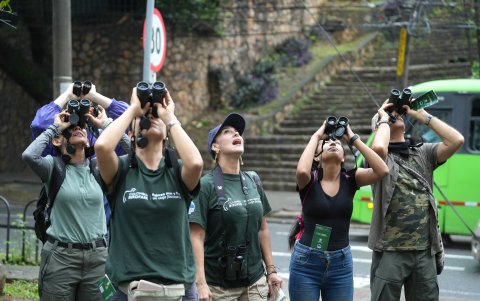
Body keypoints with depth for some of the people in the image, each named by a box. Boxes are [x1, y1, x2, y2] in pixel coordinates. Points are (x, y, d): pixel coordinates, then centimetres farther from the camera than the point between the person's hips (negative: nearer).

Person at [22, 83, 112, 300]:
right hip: (60, 257, -3)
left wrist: (105, 124, -1)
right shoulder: (54, 168, 0)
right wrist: (54, 127, -9)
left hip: (97, 256, 3)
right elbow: (29, 155, -21)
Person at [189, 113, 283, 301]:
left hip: (255, 281, 4)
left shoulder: (252, 181, 8)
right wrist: (201, 283, -17)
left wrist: (270, 269, 14)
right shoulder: (207, 185, -7)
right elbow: (197, 238, -11)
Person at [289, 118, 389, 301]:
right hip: (306, 263, -2)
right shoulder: (310, 180, -6)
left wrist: (353, 139, -10)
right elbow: (302, 170, -31)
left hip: (341, 264, 2)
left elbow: (382, 170, -15)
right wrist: (316, 136, -15)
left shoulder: (349, 180, 1)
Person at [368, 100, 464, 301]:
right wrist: (384, 119, -6)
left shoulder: (423, 153, 11)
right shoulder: (379, 156, -1)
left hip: (425, 252, 4)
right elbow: (378, 148, -26)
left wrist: (422, 116, 1)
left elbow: (456, 141, -3)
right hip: (391, 252, -4)